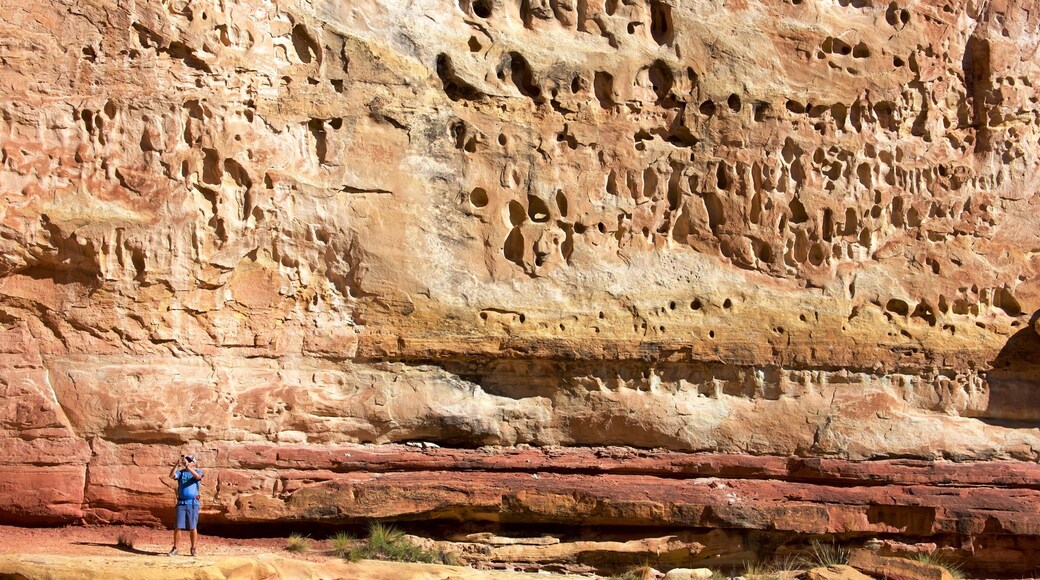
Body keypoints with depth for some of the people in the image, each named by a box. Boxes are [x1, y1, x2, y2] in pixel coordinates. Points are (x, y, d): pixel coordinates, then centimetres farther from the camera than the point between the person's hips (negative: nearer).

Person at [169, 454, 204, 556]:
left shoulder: (198, 471, 4)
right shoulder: (180, 472, 9)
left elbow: (197, 476, -20)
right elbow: (171, 475, -10)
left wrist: (187, 466, -28)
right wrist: (177, 464, -24)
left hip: (193, 503, -2)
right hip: (181, 502, 2)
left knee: (193, 527, 0)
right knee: (177, 527, 0)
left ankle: (193, 549, 9)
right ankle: (175, 549, 7)